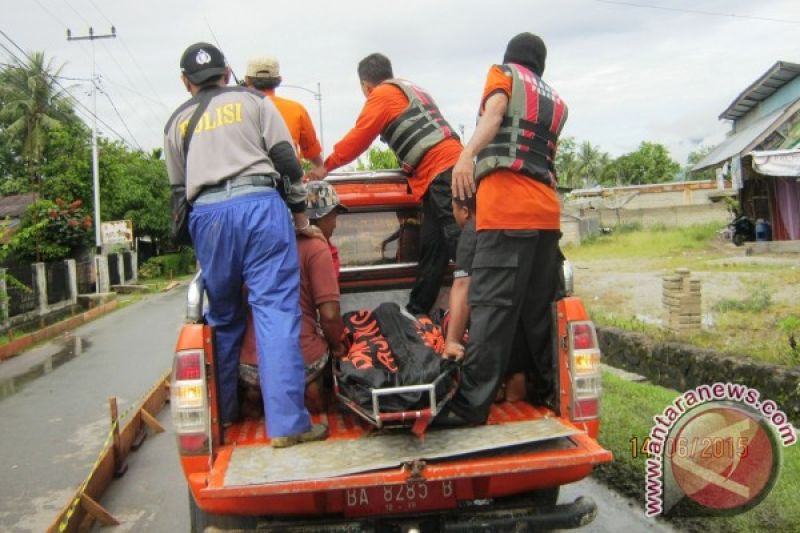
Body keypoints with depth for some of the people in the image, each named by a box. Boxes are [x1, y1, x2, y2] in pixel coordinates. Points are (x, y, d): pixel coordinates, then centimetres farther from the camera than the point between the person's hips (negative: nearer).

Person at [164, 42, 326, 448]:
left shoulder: (177, 122, 23)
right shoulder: (253, 101, 16)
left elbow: (179, 189, 22)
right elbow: (286, 159, 7)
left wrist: (195, 235, 31)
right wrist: (301, 217, 11)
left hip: (207, 214, 3)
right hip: (260, 203, -2)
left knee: (222, 318, 15)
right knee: (276, 311, -6)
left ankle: (222, 415, 23)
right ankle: (287, 422, -11)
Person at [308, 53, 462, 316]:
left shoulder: (382, 93, 3)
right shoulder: (411, 90, 29)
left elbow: (358, 138, 2)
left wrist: (326, 165, 12)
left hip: (441, 172, -9)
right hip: (451, 166, 9)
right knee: (431, 249, 8)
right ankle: (415, 313, 12)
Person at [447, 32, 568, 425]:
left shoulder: (502, 73, 13)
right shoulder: (556, 102, 28)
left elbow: (494, 112, -9)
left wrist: (468, 153, -27)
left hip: (506, 207, -6)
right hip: (546, 210, 6)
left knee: (492, 306, -11)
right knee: (540, 308, 14)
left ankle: (472, 403, -13)